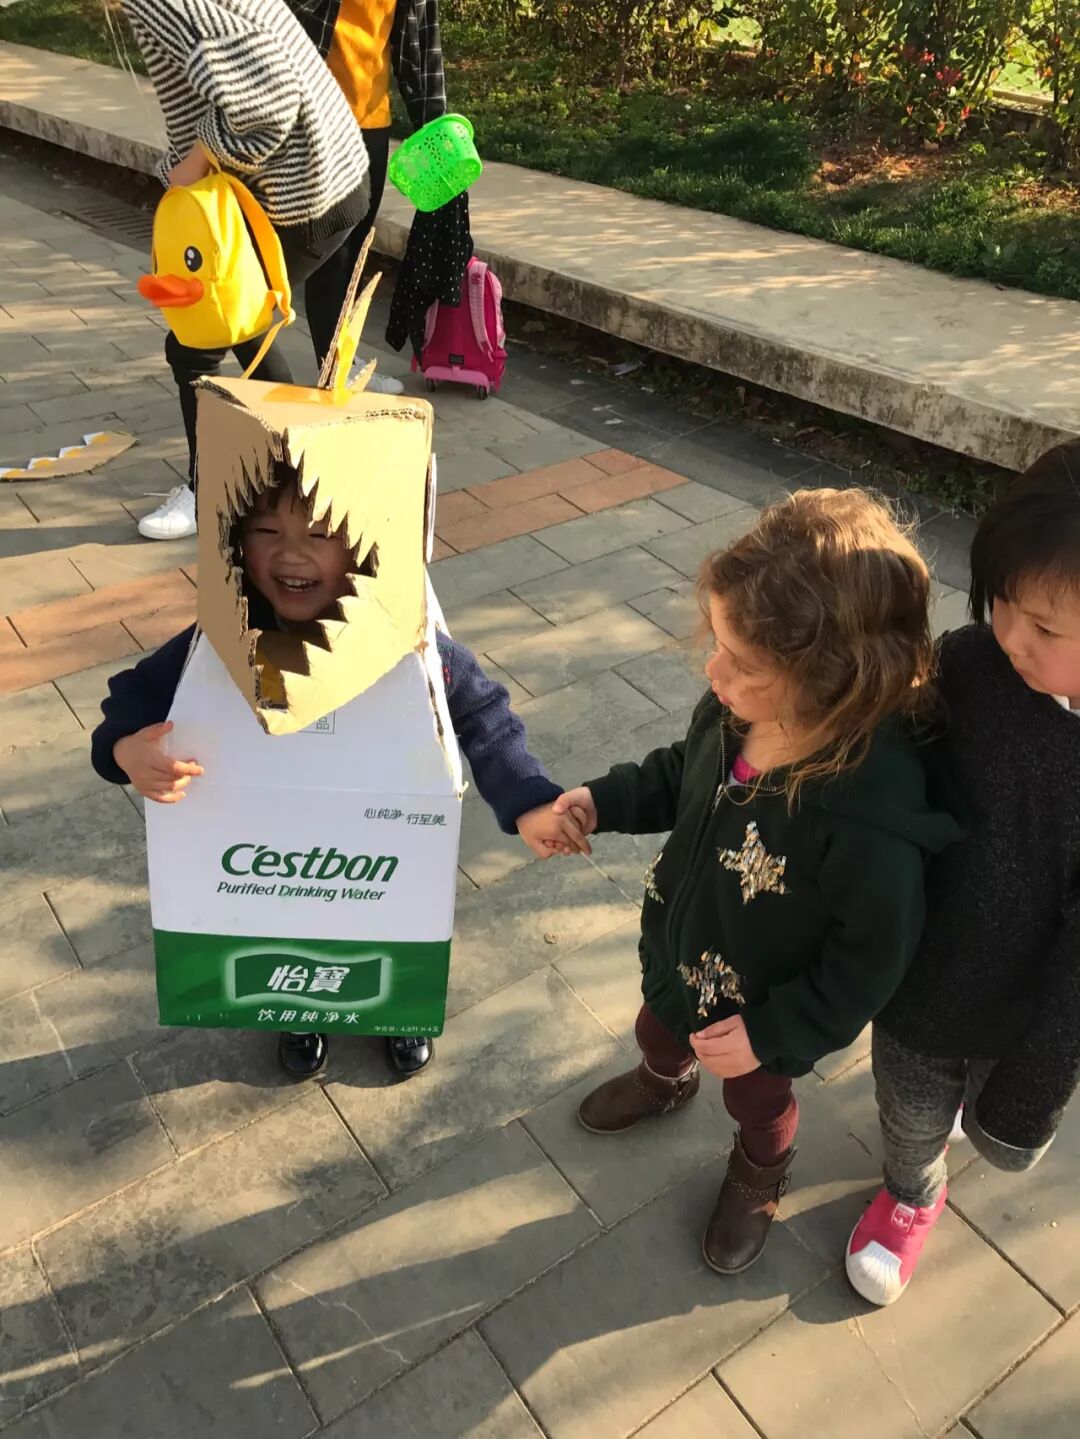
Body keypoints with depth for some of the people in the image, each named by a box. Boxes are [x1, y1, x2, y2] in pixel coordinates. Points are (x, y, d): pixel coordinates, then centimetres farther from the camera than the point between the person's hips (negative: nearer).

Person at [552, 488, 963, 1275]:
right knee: (658, 1029, 36)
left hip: (762, 1013, -5)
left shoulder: (871, 819, -42)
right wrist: (603, 802, -11)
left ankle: (761, 1176, 64)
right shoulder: (734, 712, -24)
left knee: (757, 1100, 29)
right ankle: (664, 1080, 73)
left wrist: (773, 1033, -20)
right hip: (679, 956, 6)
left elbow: (873, 959, -27)